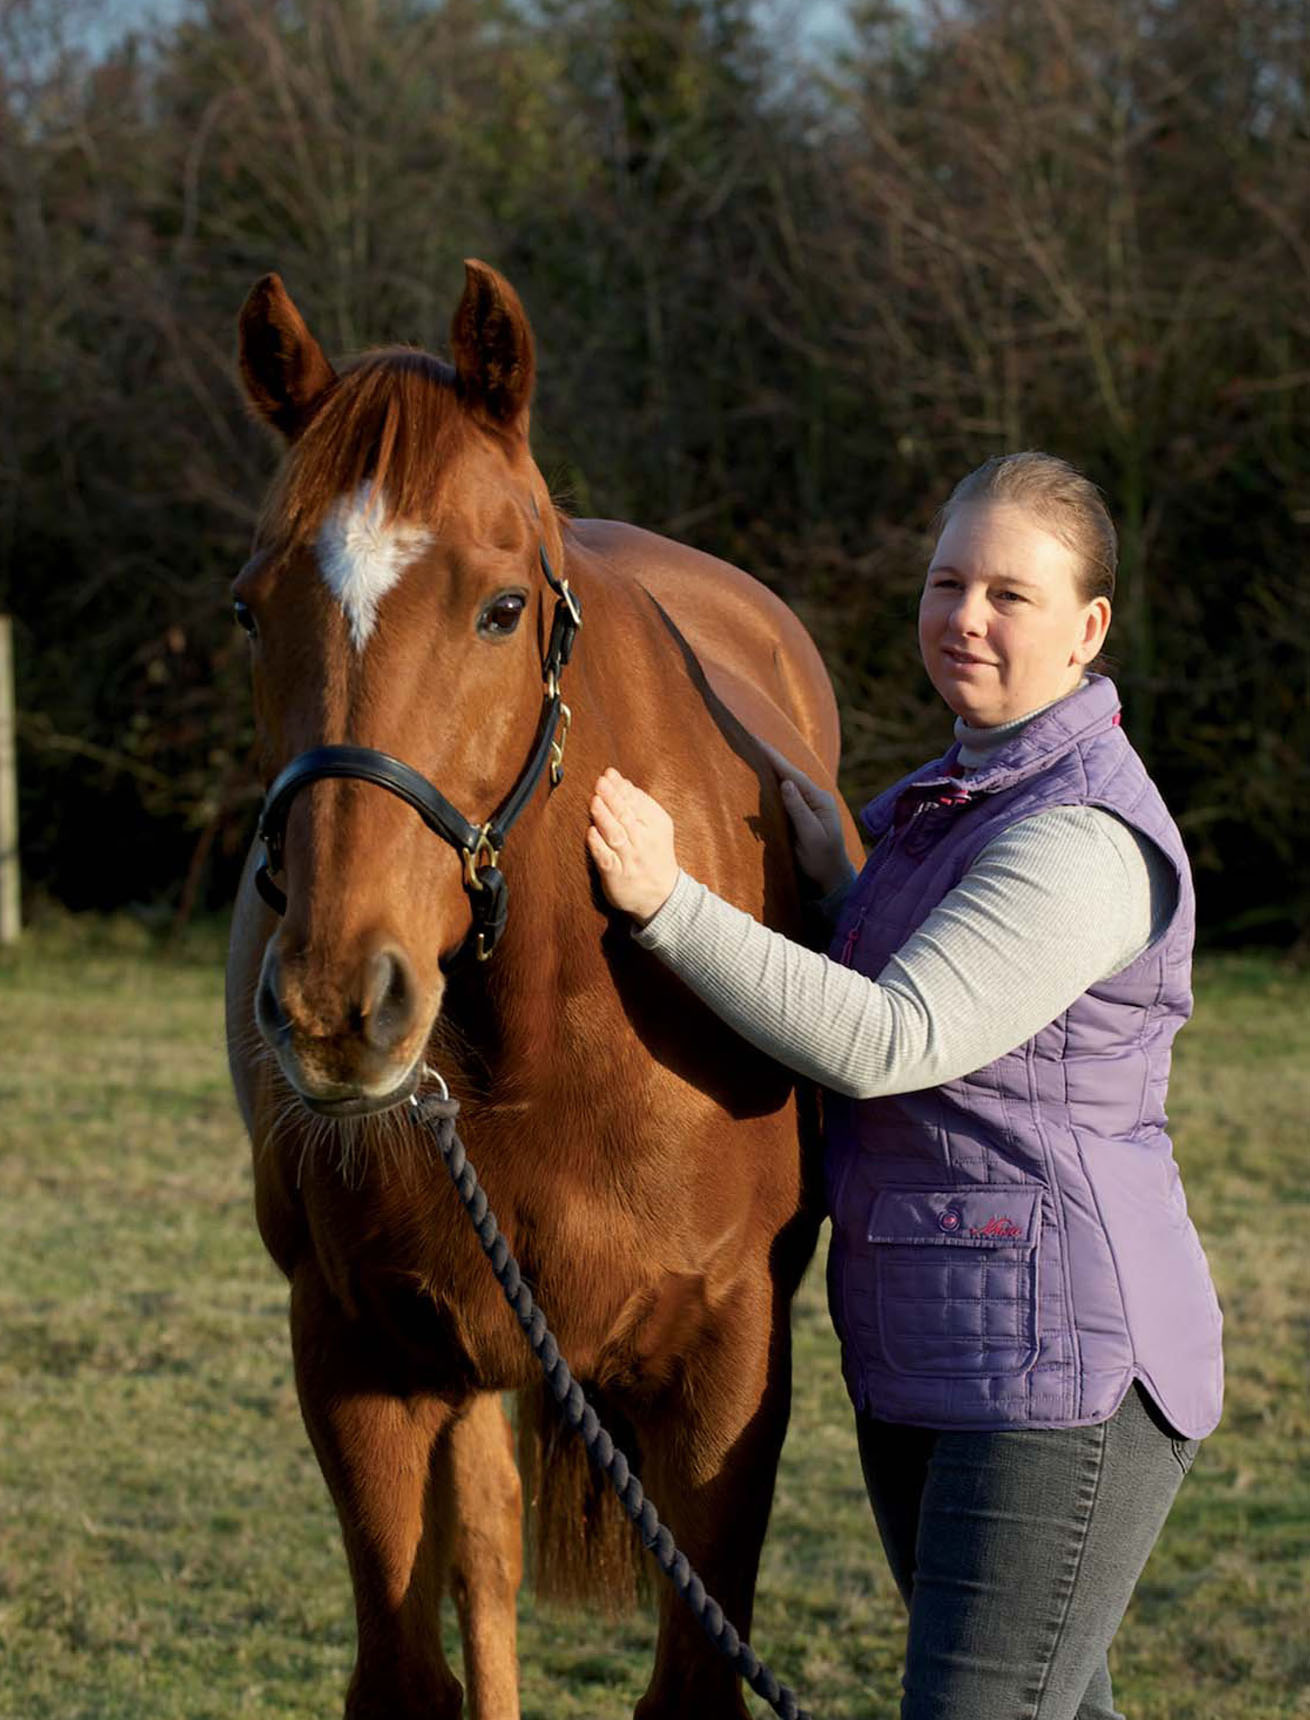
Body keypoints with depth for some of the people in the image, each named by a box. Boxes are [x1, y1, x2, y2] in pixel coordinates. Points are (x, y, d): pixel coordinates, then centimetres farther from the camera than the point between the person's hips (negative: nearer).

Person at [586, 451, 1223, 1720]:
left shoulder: (1086, 841, -17)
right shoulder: (956, 795, 15)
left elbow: (889, 1044, -24)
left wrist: (669, 904, -26)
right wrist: (836, 885, 2)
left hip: (1056, 1364, -10)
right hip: (919, 1368, 10)